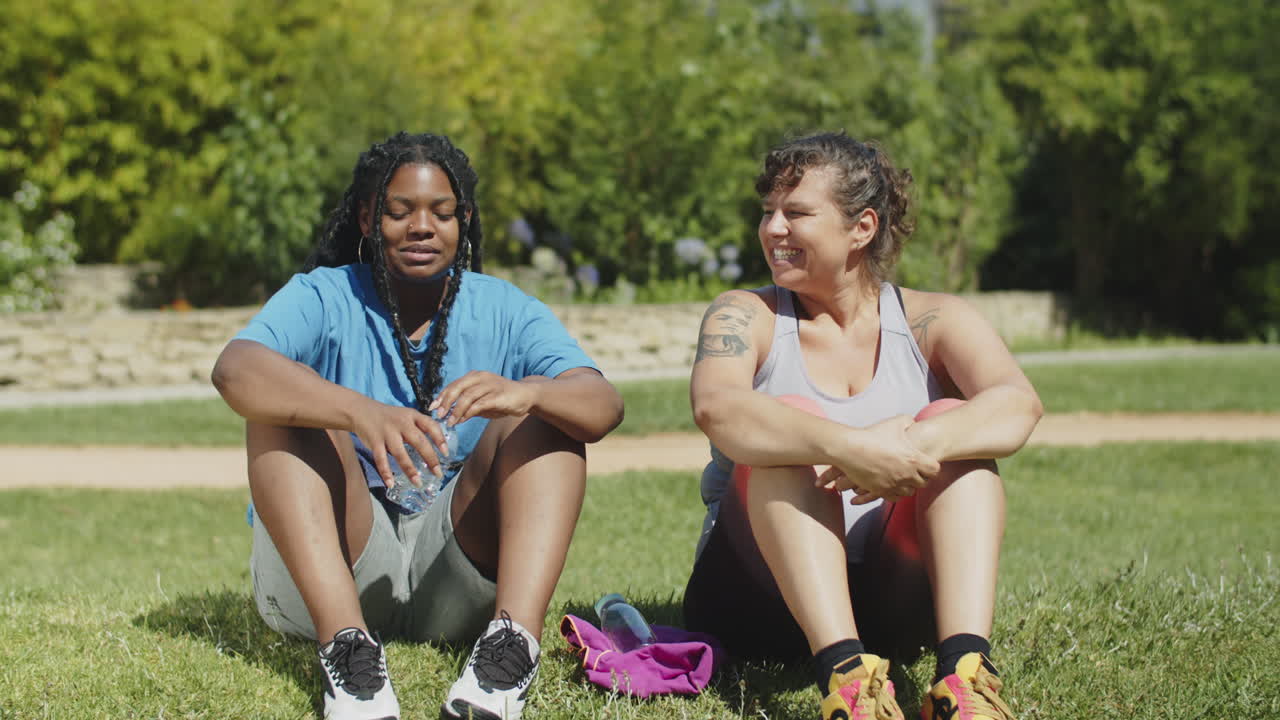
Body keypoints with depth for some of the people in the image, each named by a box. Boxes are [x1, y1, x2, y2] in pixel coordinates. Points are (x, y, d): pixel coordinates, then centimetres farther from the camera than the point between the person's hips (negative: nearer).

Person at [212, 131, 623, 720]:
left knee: (547, 413, -13)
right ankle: (345, 643, -38)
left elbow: (604, 405, -14)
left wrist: (526, 393, -38)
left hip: (457, 579, 2)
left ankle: (514, 638, -36)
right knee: (284, 403, -20)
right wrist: (363, 413, -43)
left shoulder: (504, 312, 5)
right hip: (327, 570, -1)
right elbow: (234, 370, -24)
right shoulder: (322, 299, -1)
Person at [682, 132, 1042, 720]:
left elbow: (1019, 405, -15)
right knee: (793, 428, -24)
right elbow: (715, 407, -20)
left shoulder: (931, 322, 6)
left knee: (949, 423, -20)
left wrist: (915, 444, -37)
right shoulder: (745, 316, 4)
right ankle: (844, 670, -46)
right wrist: (849, 447, -38)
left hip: (896, 598, 1)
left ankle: (964, 667, -41)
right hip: (763, 598, -1)